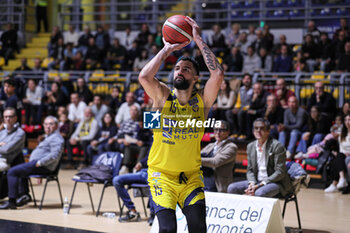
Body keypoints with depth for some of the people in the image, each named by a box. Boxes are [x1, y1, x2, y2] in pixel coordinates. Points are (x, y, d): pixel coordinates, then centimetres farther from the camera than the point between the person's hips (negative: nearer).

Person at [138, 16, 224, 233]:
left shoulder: (202, 100, -4)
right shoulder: (163, 96, -6)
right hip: (161, 174, -1)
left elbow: (218, 74, -21)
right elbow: (144, 77, -26)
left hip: (191, 175, 2)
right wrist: (167, 49, -16)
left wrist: (199, 40, -17)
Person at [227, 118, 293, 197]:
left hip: (275, 182, -7)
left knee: (259, 193, -37)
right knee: (232, 188, -11)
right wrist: (252, 184, -10)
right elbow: (250, 170, 13)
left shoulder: (277, 146, -12)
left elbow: (280, 173, -15)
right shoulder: (250, 146, 10)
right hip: (256, 181, 7)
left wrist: (259, 185, -22)